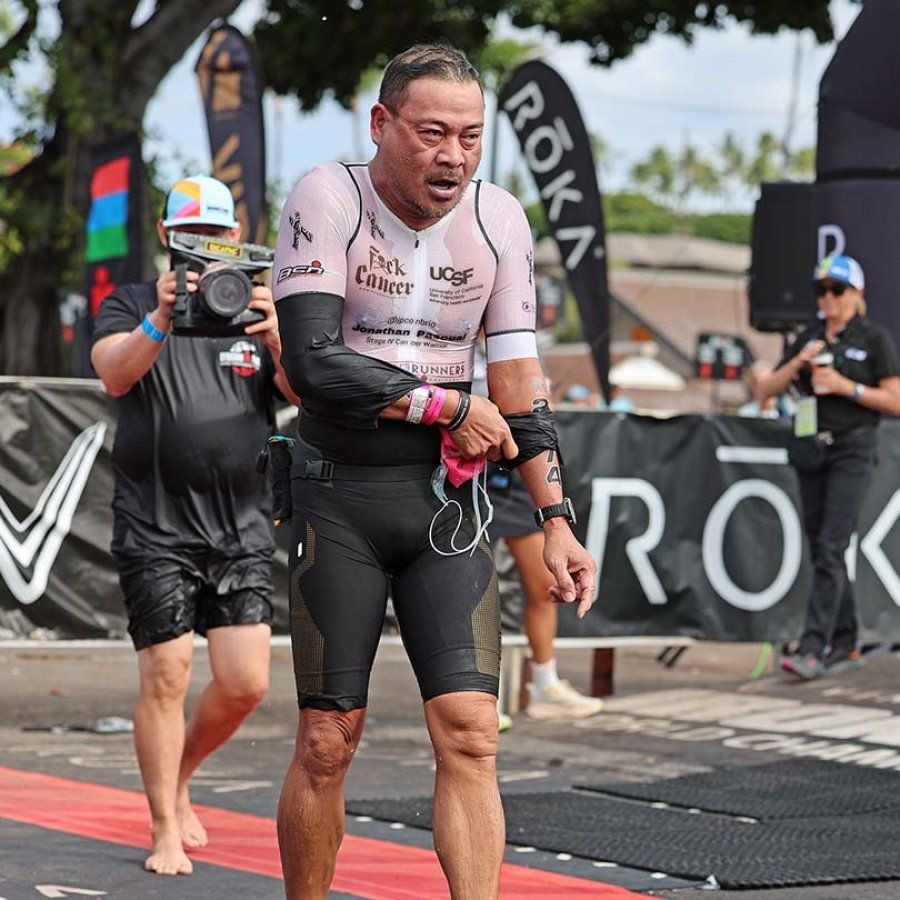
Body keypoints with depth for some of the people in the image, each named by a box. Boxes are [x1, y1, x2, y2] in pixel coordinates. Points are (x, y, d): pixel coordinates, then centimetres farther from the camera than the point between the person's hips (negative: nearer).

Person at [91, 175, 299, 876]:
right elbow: (114, 374, -15)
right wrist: (162, 318, -33)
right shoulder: (132, 306, 6)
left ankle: (179, 780, 25)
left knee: (246, 683, -2)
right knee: (166, 677, -6)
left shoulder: (260, 311, 11)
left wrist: (277, 337, -23)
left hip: (243, 529, 3)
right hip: (156, 529, -2)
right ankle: (166, 831, 6)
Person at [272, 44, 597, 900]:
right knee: (326, 744, 0)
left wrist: (555, 521, 1)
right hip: (337, 495, -3)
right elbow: (313, 364, -17)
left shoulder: (497, 219, 3)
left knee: (470, 734, -8)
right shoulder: (327, 199, -8)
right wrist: (448, 405, -11)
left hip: (446, 494, 3)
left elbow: (517, 382, 6)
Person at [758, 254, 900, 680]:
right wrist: (798, 362, -6)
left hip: (851, 451, -6)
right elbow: (767, 390, 11)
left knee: (830, 547, -15)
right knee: (821, 547, 8)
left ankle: (813, 649, -20)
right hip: (810, 449, 6)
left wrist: (845, 387, -14)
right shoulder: (809, 338, 14)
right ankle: (845, 644, 18)